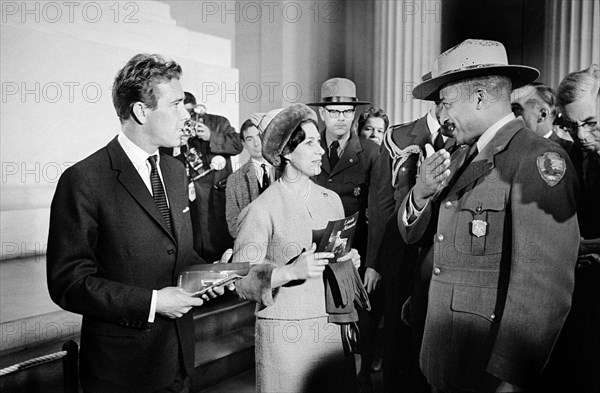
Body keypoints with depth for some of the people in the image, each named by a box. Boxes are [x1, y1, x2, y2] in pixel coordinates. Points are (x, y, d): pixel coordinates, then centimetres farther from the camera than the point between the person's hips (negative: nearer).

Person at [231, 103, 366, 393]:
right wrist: (291, 272, -25)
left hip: (333, 326, 5)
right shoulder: (261, 210, -10)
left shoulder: (331, 199, 7)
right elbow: (241, 280, -12)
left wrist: (350, 260, -1)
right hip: (285, 333, -4)